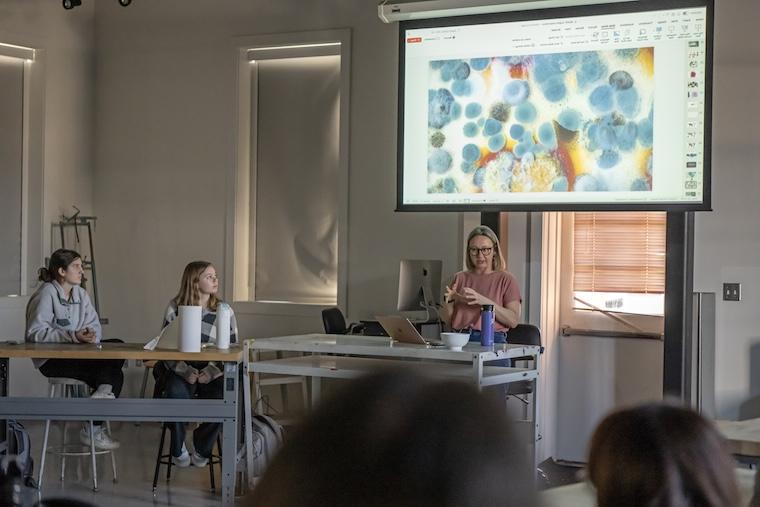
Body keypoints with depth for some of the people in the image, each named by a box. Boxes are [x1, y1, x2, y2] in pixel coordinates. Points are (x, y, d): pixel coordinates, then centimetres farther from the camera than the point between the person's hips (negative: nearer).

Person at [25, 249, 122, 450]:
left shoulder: (81, 293, 10)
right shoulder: (46, 294, -12)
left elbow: (95, 326, 6)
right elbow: (35, 333, -21)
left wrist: (92, 335, -20)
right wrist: (73, 336, -30)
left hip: (78, 354, 8)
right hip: (51, 360, -8)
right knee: (113, 374, -21)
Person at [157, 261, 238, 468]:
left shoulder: (225, 312, 4)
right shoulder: (175, 308, 1)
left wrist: (211, 371, -17)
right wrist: (185, 371, -19)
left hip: (212, 372, 1)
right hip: (180, 370, -1)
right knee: (176, 392, -34)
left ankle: (202, 448, 1)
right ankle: (178, 448, -7)